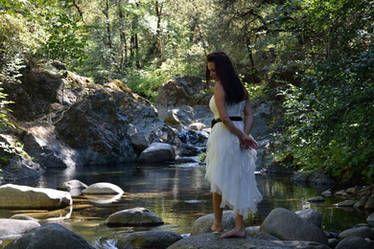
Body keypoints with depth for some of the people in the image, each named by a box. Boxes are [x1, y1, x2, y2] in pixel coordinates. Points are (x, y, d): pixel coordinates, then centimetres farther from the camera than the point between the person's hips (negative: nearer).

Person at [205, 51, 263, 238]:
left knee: (219, 180, 6)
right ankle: (240, 227, 2)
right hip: (239, 135, 7)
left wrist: (242, 136, -12)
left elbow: (224, 118, -17)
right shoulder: (241, 87, 12)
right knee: (239, 180, 4)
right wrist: (245, 134, -6)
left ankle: (217, 223, 15)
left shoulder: (219, 87, -10)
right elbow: (249, 115, 7)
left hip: (224, 133, -7)